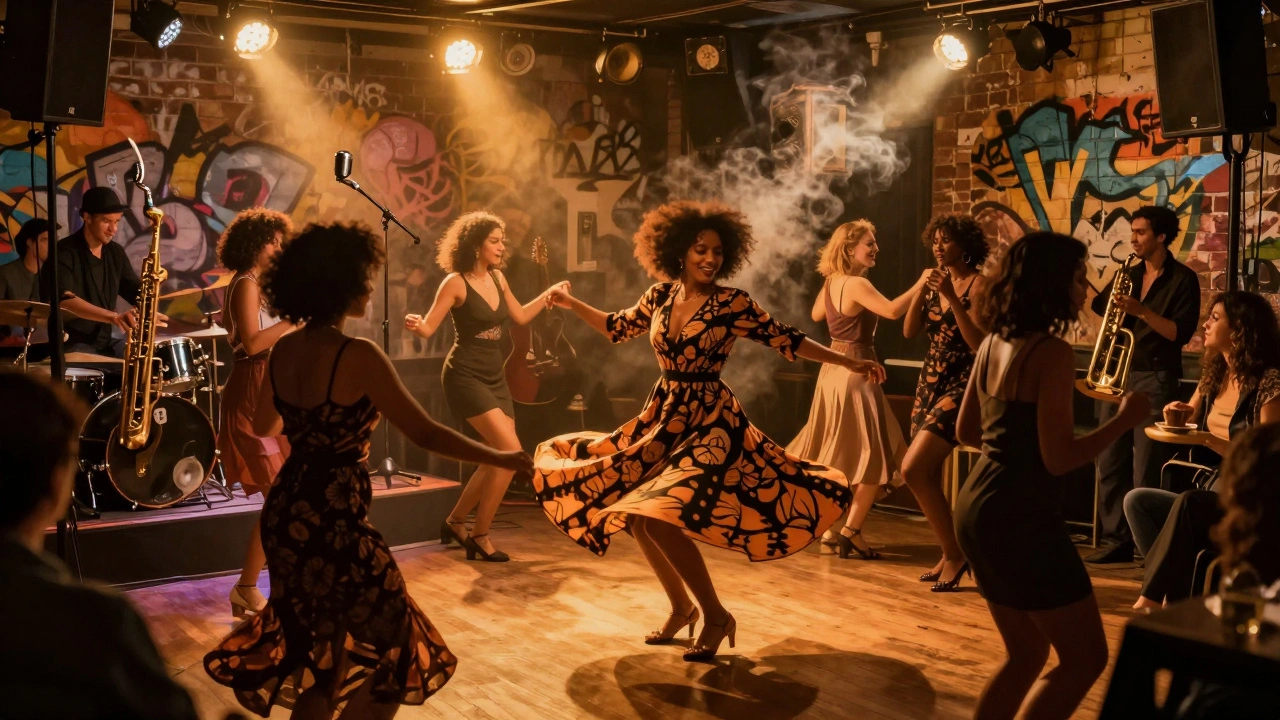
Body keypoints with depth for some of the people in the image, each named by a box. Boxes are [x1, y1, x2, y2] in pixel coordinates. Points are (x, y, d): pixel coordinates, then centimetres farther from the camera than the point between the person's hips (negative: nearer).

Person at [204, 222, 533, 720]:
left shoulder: (283, 351, 4)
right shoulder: (358, 356, -18)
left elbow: (263, 427, 21)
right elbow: (424, 433, -17)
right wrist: (501, 459, -8)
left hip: (284, 513, 8)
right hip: (333, 522, -8)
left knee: (322, 649, 23)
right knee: (390, 656, 8)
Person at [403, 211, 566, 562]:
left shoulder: (497, 278, 8)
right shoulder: (456, 282, -12)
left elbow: (520, 316, 22)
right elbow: (428, 327, -15)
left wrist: (549, 294, 20)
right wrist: (415, 324, -36)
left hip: (495, 377, 8)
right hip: (465, 376, -8)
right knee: (511, 451, -16)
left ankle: (455, 522, 25)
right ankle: (479, 534, -3)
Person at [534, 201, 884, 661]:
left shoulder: (732, 304, -10)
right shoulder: (661, 295, 4)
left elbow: (787, 341, -7)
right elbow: (619, 329, 20)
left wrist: (848, 363, -12)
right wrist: (572, 305, 16)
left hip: (710, 421, -6)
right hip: (662, 417, 7)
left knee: (662, 517, -20)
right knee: (632, 513, 9)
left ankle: (715, 615, -2)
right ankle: (681, 606, 28)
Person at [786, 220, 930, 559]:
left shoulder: (831, 282, 7)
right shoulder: (857, 285, -19)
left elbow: (816, 315, 25)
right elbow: (892, 311, -33)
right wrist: (921, 283, -26)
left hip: (833, 370, 9)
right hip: (855, 373, -9)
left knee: (835, 456, 18)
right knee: (875, 458, -2)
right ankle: (850, 531, -2)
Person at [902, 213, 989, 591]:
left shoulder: (978, 283, -10)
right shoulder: (936, 280, 11)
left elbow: (980, 343, -20)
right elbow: (909, 331, 4)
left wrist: (952, 297, -24)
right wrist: (922, 289, -8)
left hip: (961, 386, -8)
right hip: (930, 382, 8)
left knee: (913, 469, -17)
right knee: (928, 476, 7)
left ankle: (954, 553, -3)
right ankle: (950, 555, 20)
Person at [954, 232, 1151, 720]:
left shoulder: (993, 343, 9)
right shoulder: (1053, 351, -15)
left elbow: (967, 431, 19)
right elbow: (1059, 458, -20)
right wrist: (1124, 419, -9)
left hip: (978, 507, 9)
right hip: (1020, 516, -9)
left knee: (1027, 653, 21)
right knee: (1086, 658, 5)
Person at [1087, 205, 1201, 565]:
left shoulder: (1183, 279, -4)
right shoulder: (1130, 274, 14)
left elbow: (1181, 333, -14)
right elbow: (1098, 306, 9)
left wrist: (1141, 310, -22)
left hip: (1156, 380, -6)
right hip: (1118, 376, 6)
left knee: (1146, 475, -7)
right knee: (1110, 464, 6)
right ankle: (1117, 539, 14)